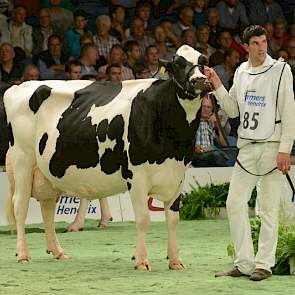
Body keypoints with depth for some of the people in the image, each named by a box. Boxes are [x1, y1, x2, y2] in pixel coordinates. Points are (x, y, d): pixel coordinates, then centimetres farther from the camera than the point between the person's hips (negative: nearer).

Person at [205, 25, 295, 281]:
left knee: (268, 209, -2)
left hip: (272, 146, -6)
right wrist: (217, 86, 2)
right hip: (246, 147, 6)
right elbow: (233, 109, 16)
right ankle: (244, 263, 9)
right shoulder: (241, 72, 12)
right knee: (234, 203, 2)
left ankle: (264, 264, 4)